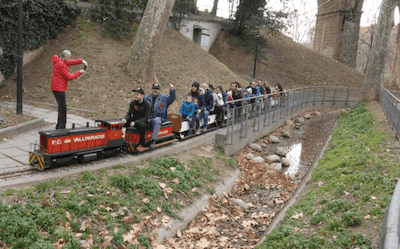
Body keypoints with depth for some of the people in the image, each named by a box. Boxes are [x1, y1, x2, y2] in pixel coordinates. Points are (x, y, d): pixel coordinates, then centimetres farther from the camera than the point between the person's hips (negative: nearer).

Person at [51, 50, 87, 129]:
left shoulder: (60, 61, 11)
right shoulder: (61, 65, -19)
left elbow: (72, 62, 21)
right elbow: (69, 77, -18)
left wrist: (81, 61, 7)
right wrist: (79, 72, -7)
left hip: (58, 88, 11)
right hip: (59, 89, -11)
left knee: (62, 107, 16)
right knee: (63, 108, -7)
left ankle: (59, 127, 25)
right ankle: (61, 127, -4)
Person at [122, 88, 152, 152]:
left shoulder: (146, 105, -14)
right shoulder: (132, 103, 0)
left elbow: (146, 118, -20)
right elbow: (129, 114, -2)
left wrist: (135, 122, -32)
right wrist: (125, 119, -27)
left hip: (145, 122, -5)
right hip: (134, 120, 5)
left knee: (141, 125, -40)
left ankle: (141, 145, -29)